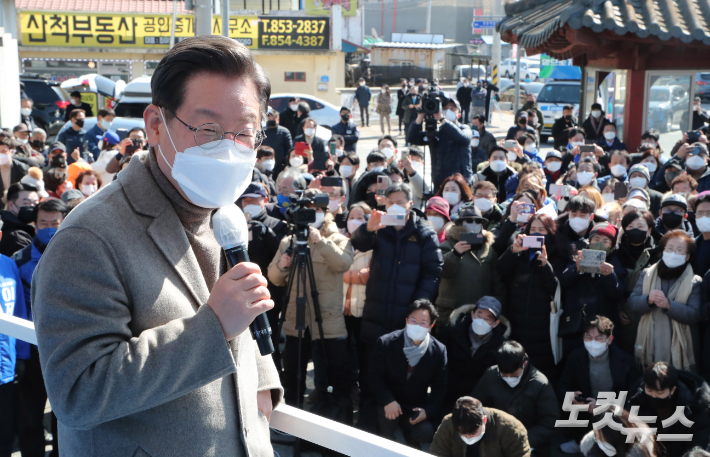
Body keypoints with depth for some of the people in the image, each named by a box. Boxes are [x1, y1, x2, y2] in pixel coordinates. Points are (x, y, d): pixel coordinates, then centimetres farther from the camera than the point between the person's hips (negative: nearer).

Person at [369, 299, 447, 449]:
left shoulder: (439, 351, -5)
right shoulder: (385, 343, -9)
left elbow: (439, 386, 0)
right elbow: (374, 376, -10)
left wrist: (428, 411, -16)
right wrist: (388, 401, -26)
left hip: (416, 408, 1)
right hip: (388, 405, -1)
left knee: (426, 431, -24)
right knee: (387, 415, -33)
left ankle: (410, 435, 14)